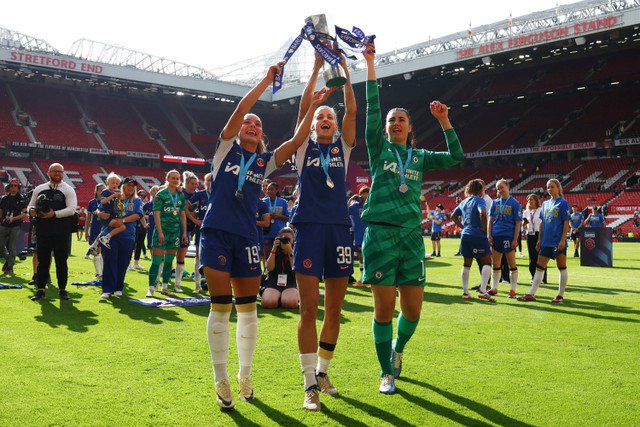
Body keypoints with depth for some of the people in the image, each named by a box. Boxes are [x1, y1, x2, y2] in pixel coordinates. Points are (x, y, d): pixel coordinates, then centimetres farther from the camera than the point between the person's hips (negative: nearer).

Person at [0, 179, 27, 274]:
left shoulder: (21, 199, 0)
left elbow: (25, 213, -5)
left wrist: (14, 218, -16)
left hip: (15, 226, -3)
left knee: (12, 247, -1)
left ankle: (10, 267, 10)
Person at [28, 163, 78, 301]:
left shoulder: (68, 190, 3)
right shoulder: (39, 189, 15)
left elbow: (71, 209, -9)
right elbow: (31, 205, 19)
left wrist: (54, 214, -19)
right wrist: (31, 210, -5)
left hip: (61, 233, -3)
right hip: (43, 231, 3)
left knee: (61, 261, 2)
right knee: (42, 261, 5)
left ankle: (62, 290, 11)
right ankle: (40, 290, 11)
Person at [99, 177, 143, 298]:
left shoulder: (137, 201, 10)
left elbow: (137, 215, -5)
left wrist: (122, 220, -15)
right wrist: (102, 214, -13)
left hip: (127, 235, 1)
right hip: (112, 234, -1)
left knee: (123, 263, 3)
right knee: (110, 261, -6)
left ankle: (118, 288, 16)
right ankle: (107, 289, -2)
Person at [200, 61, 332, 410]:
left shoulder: (265, 161, 13)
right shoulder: (226, 147, 7)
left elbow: (297, 139, 4)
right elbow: (239, 110, -5)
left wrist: (313, 105, -1)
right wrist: (267, 80, -4)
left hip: (246, 237, 3)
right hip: (216, 233, -3)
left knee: (247, 307, 5)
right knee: (220, 306, -4)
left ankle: (245, 375, 21)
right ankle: (221, 381, 7)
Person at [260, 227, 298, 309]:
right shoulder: (275, 251, 11)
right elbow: (269, 268, -3)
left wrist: (290, 251, -15)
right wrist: (274, 249, -8)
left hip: (290, 283, -1)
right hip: (273, 281, 1)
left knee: (291, 303, -34)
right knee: (268, 303, -31)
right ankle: (279, 297, 3)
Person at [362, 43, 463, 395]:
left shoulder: (420, 158, 16)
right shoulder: (379, 149, 8)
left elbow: (456, 157, 8)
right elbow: (372, 111, -1)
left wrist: (444, 121, 2)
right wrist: (370, 67, -4)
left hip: (411, 235, 3)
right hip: (380, 233, -3)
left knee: (412, 309, 3)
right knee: (384, 308, -3)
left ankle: (398, 349, 34)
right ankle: (386, 373, 13)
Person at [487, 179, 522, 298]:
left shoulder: (515, 203, -1)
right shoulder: (495, 202, 11)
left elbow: (518, 223, -3)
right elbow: (490, 220, 11)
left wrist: (515, 239, -10)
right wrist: (489, 235, 1)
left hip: (508, 236, -4)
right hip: (495, 236, 4)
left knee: (511, 264, 0)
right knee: (496, 264, 9)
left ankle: (513, 290, 8)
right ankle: (494, 289, 17)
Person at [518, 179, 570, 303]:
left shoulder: (563, 203, -4)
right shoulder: (545, 204, 15)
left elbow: (566, 223, -8)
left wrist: (563, 239, -15)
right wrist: (540, 239, 14)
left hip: (558, 241, -6)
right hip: (546, 241, 6)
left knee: (562, 268, 4)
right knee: (539, 268, 3)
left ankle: (560, 295, 11)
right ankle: (531, 294, 2)